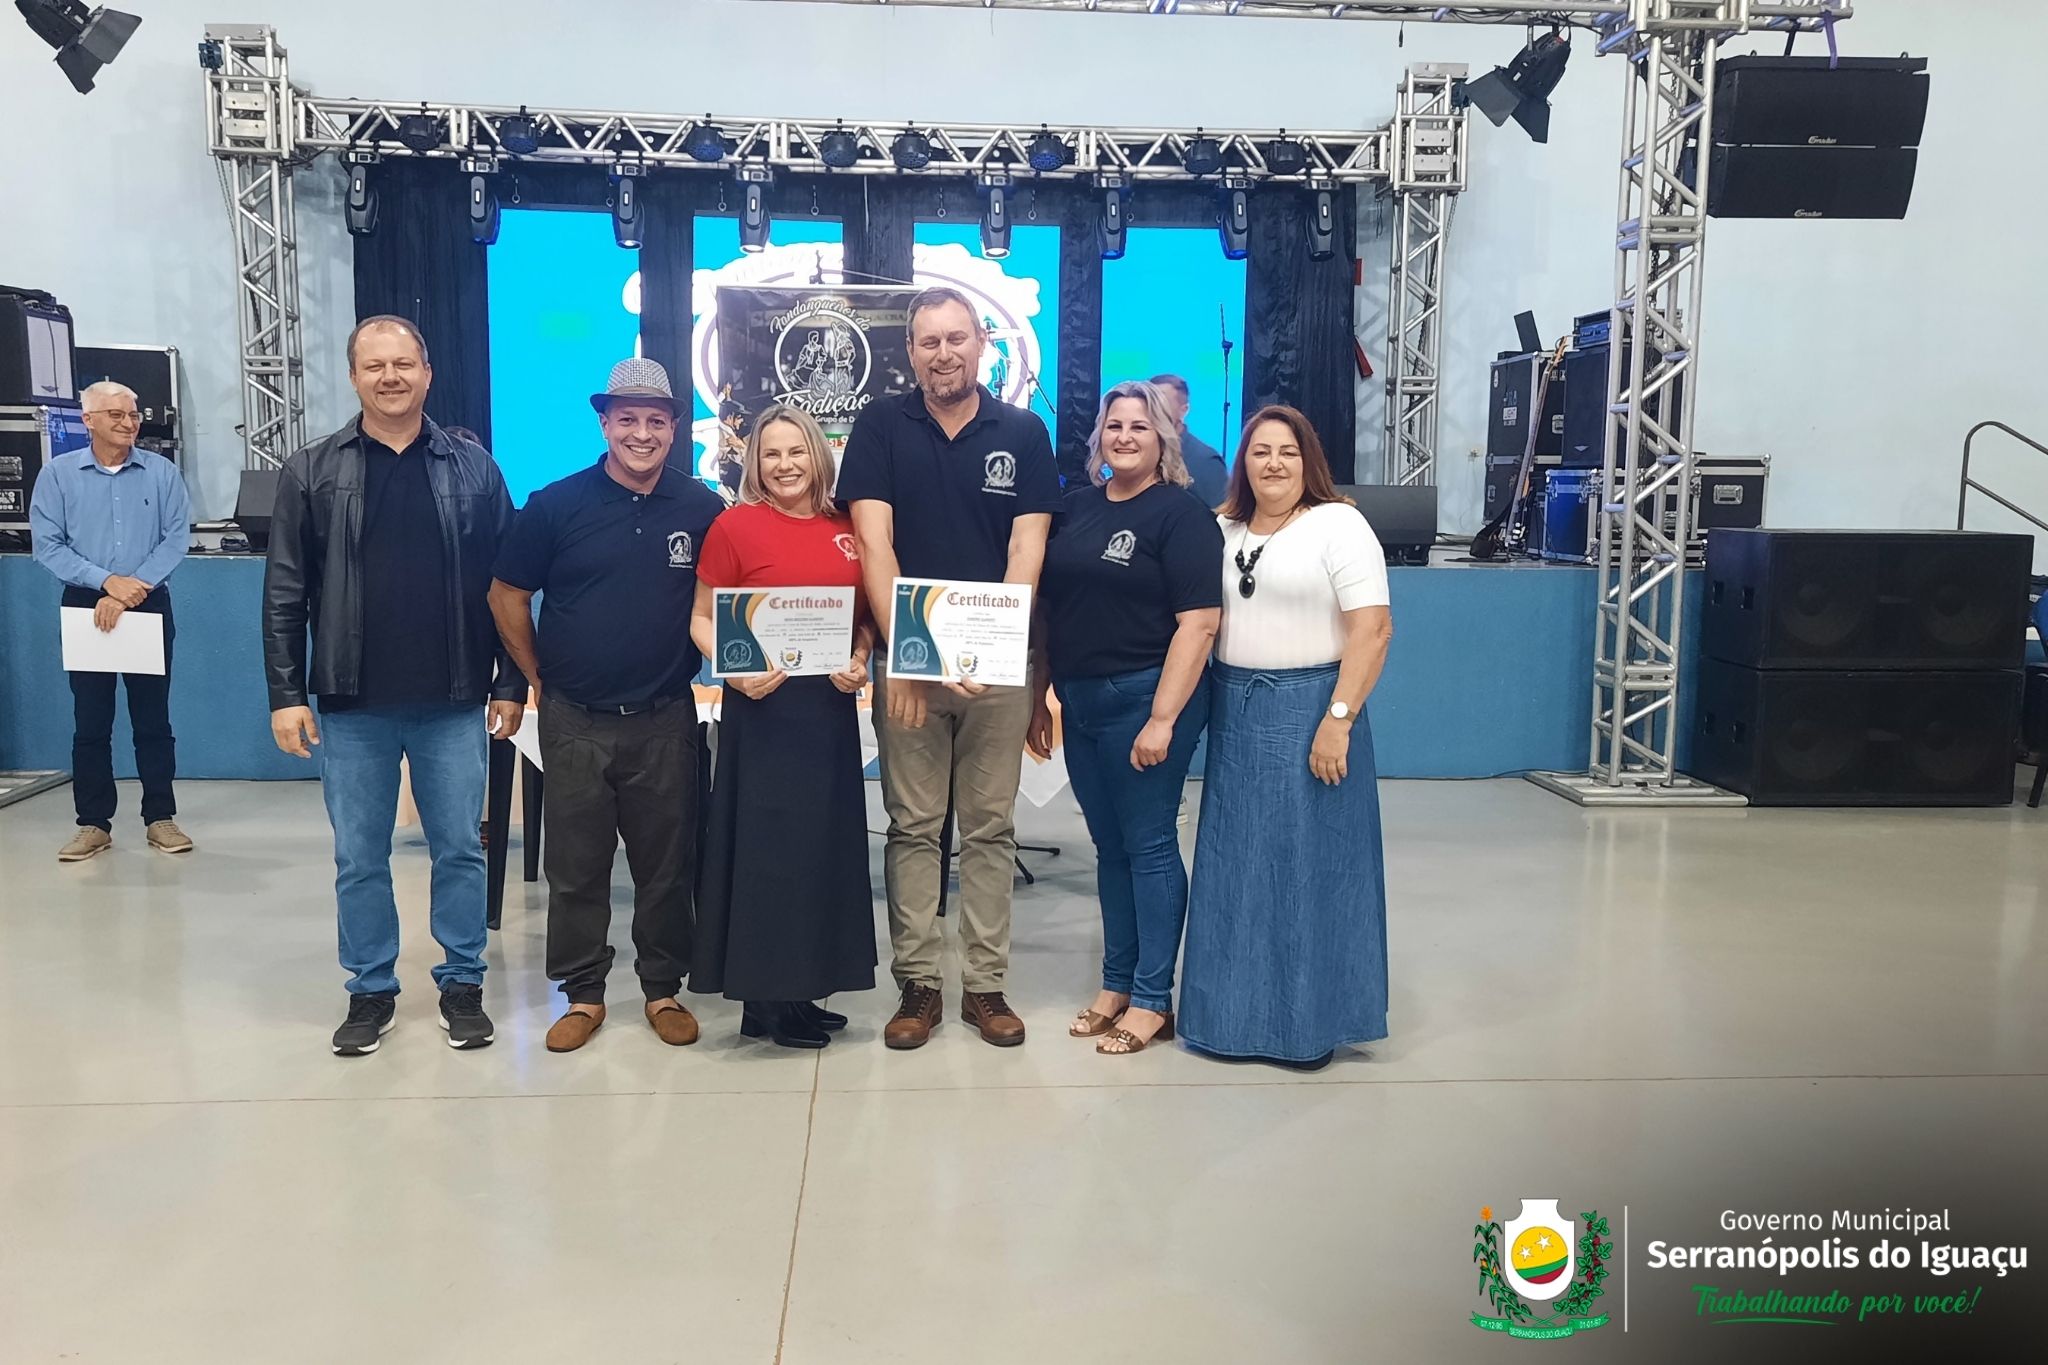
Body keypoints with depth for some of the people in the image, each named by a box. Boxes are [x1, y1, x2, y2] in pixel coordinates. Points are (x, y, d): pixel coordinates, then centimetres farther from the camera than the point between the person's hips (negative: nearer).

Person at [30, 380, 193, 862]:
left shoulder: (163, 473, 1)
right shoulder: (58, 474, 0)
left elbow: (177, 538, -5)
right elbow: (47, 545, -5)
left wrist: (133, 589, -14)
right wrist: (107, 581, -15)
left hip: (149, 606, 0)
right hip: (85, 606, 0)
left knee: (153, 717, 4)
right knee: (90, 720, 4)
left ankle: (160, 817, 11)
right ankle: (93, 823, 11)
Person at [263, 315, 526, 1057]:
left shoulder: (473, 468, 3)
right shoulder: (311, 471, 3)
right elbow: (285, 593, 2)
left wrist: (511, 682, 0)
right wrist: (286, 694, -4)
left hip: (453, 704, 0)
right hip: (353, 707, 1)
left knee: (459, 850, 8)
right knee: (359, 859, 9)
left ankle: (462, 984, 22)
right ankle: (371, 990, 24)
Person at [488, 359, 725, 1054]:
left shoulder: (702, 508, 0)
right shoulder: (556, 505, -2)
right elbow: (507, 596, 6)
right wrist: (539, 677, 6)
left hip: (665, 718, 0)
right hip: (575, 721, 0)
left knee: (666, 865, 9)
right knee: (575, 867, 8)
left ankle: (663, 990, 24)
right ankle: (583, 994, 22)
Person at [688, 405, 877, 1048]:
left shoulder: (847, 530, 8)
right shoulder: (736, 525, -5)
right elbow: (701, 619, -2)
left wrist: (860, 661, -3)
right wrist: (736, 672, -18)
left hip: (832, 706, 6)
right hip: (764, 706, -5)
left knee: (823, 844, 10)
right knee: (765, 844, -1)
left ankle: (799, 988, 22)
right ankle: (763, 998, 10)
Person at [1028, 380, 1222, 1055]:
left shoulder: (1181, 515, -8)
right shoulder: (1078, 506, 11)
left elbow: (1199, 622, -15)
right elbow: (1050, 607, 15)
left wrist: (1163, 719, -20)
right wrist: (1040, 696, 12)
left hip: (1145, 697, -6)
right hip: (1080, 701, 6)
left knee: (1148, 845, 1)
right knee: (1109, 846, 14)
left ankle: (1152, 1000, 11)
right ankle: (1116, 984, 25)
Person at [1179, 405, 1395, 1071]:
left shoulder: (1339, 524, -6)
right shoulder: (1221, 530, 11)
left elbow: (1373, 628, -13)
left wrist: (1338, 720, -19)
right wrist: (1201, 703, 3)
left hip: (1309, 712, -5)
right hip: (1234, 715, 6)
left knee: (1308, 865, 2)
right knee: (1235, 866, 10)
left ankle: (1310, 1021, 16)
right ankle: (1237, 1014, 23)